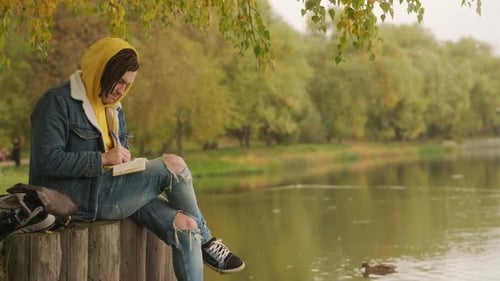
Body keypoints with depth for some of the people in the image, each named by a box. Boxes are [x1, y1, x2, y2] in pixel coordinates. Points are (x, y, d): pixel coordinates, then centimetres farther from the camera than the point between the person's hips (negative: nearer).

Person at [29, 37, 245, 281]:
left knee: (185, 226, -16)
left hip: (108, 191, 8)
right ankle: (206, 242, 3)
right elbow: (46, 161, -18)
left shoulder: (114, 109, 18)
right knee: (173, 165, -16)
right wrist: (103, 159, -20)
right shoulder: (58, 102, -8)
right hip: (75, 197, -8)